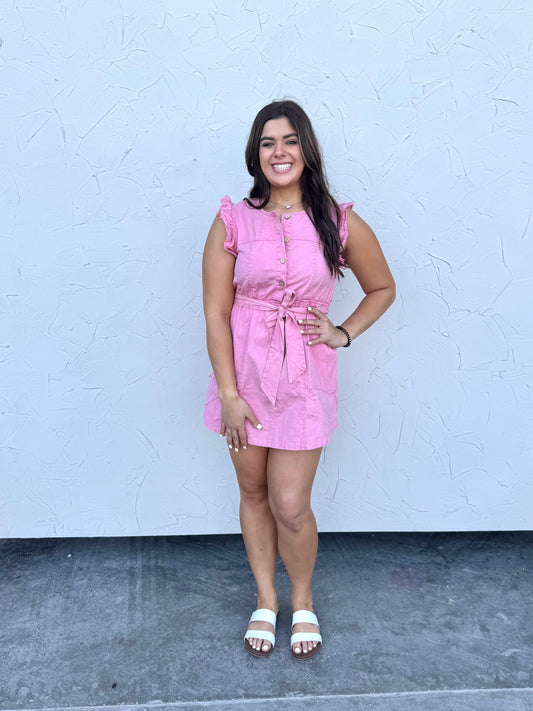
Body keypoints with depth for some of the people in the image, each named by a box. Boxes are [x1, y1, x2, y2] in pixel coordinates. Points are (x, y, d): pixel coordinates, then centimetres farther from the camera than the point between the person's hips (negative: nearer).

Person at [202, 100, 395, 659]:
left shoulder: (339, 223, -2)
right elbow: (216, 313, -5)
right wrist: (229, 394, -10)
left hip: (304, 378, -1)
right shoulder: (233, 221, -4)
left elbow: (383, 288, 12)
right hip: (244, 372, 1)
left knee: (290, 506, 0)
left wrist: (343, 333, -2)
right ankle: (266, 598, 36)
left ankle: (302, 600, 29)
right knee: (253, 493, 14)